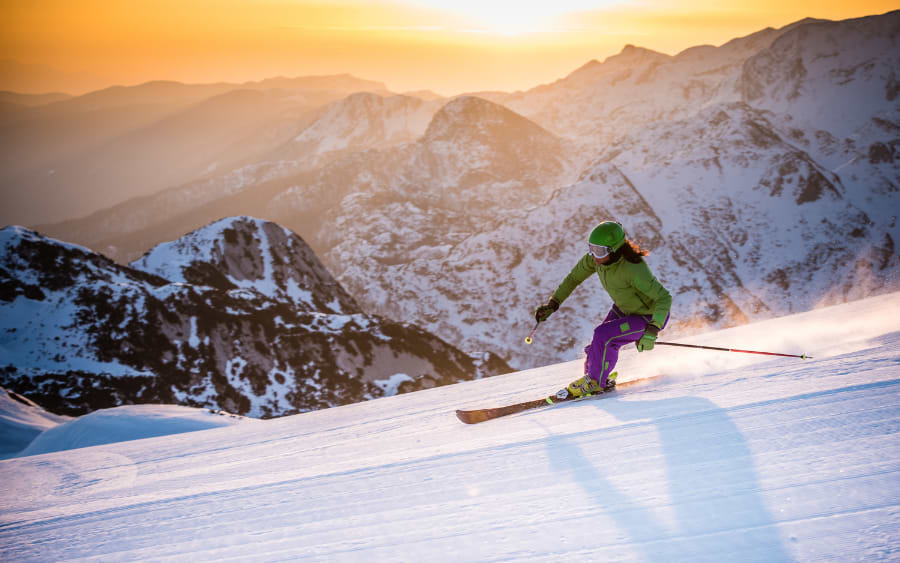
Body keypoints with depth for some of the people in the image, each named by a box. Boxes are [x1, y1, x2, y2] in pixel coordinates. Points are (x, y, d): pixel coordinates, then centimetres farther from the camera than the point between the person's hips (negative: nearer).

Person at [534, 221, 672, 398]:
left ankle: (595, 381, 0)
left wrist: (652, 330, -44)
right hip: (623, 309, 6)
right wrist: (552, 304, -8)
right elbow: (574, 278, -2)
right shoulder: (595, 257, -19)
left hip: (651, 317, -6)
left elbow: (664, 298, -33)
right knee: (597, 349, -3)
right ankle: (601, 378, 29)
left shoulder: (633, 269, -38)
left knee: (603, 335, -24)